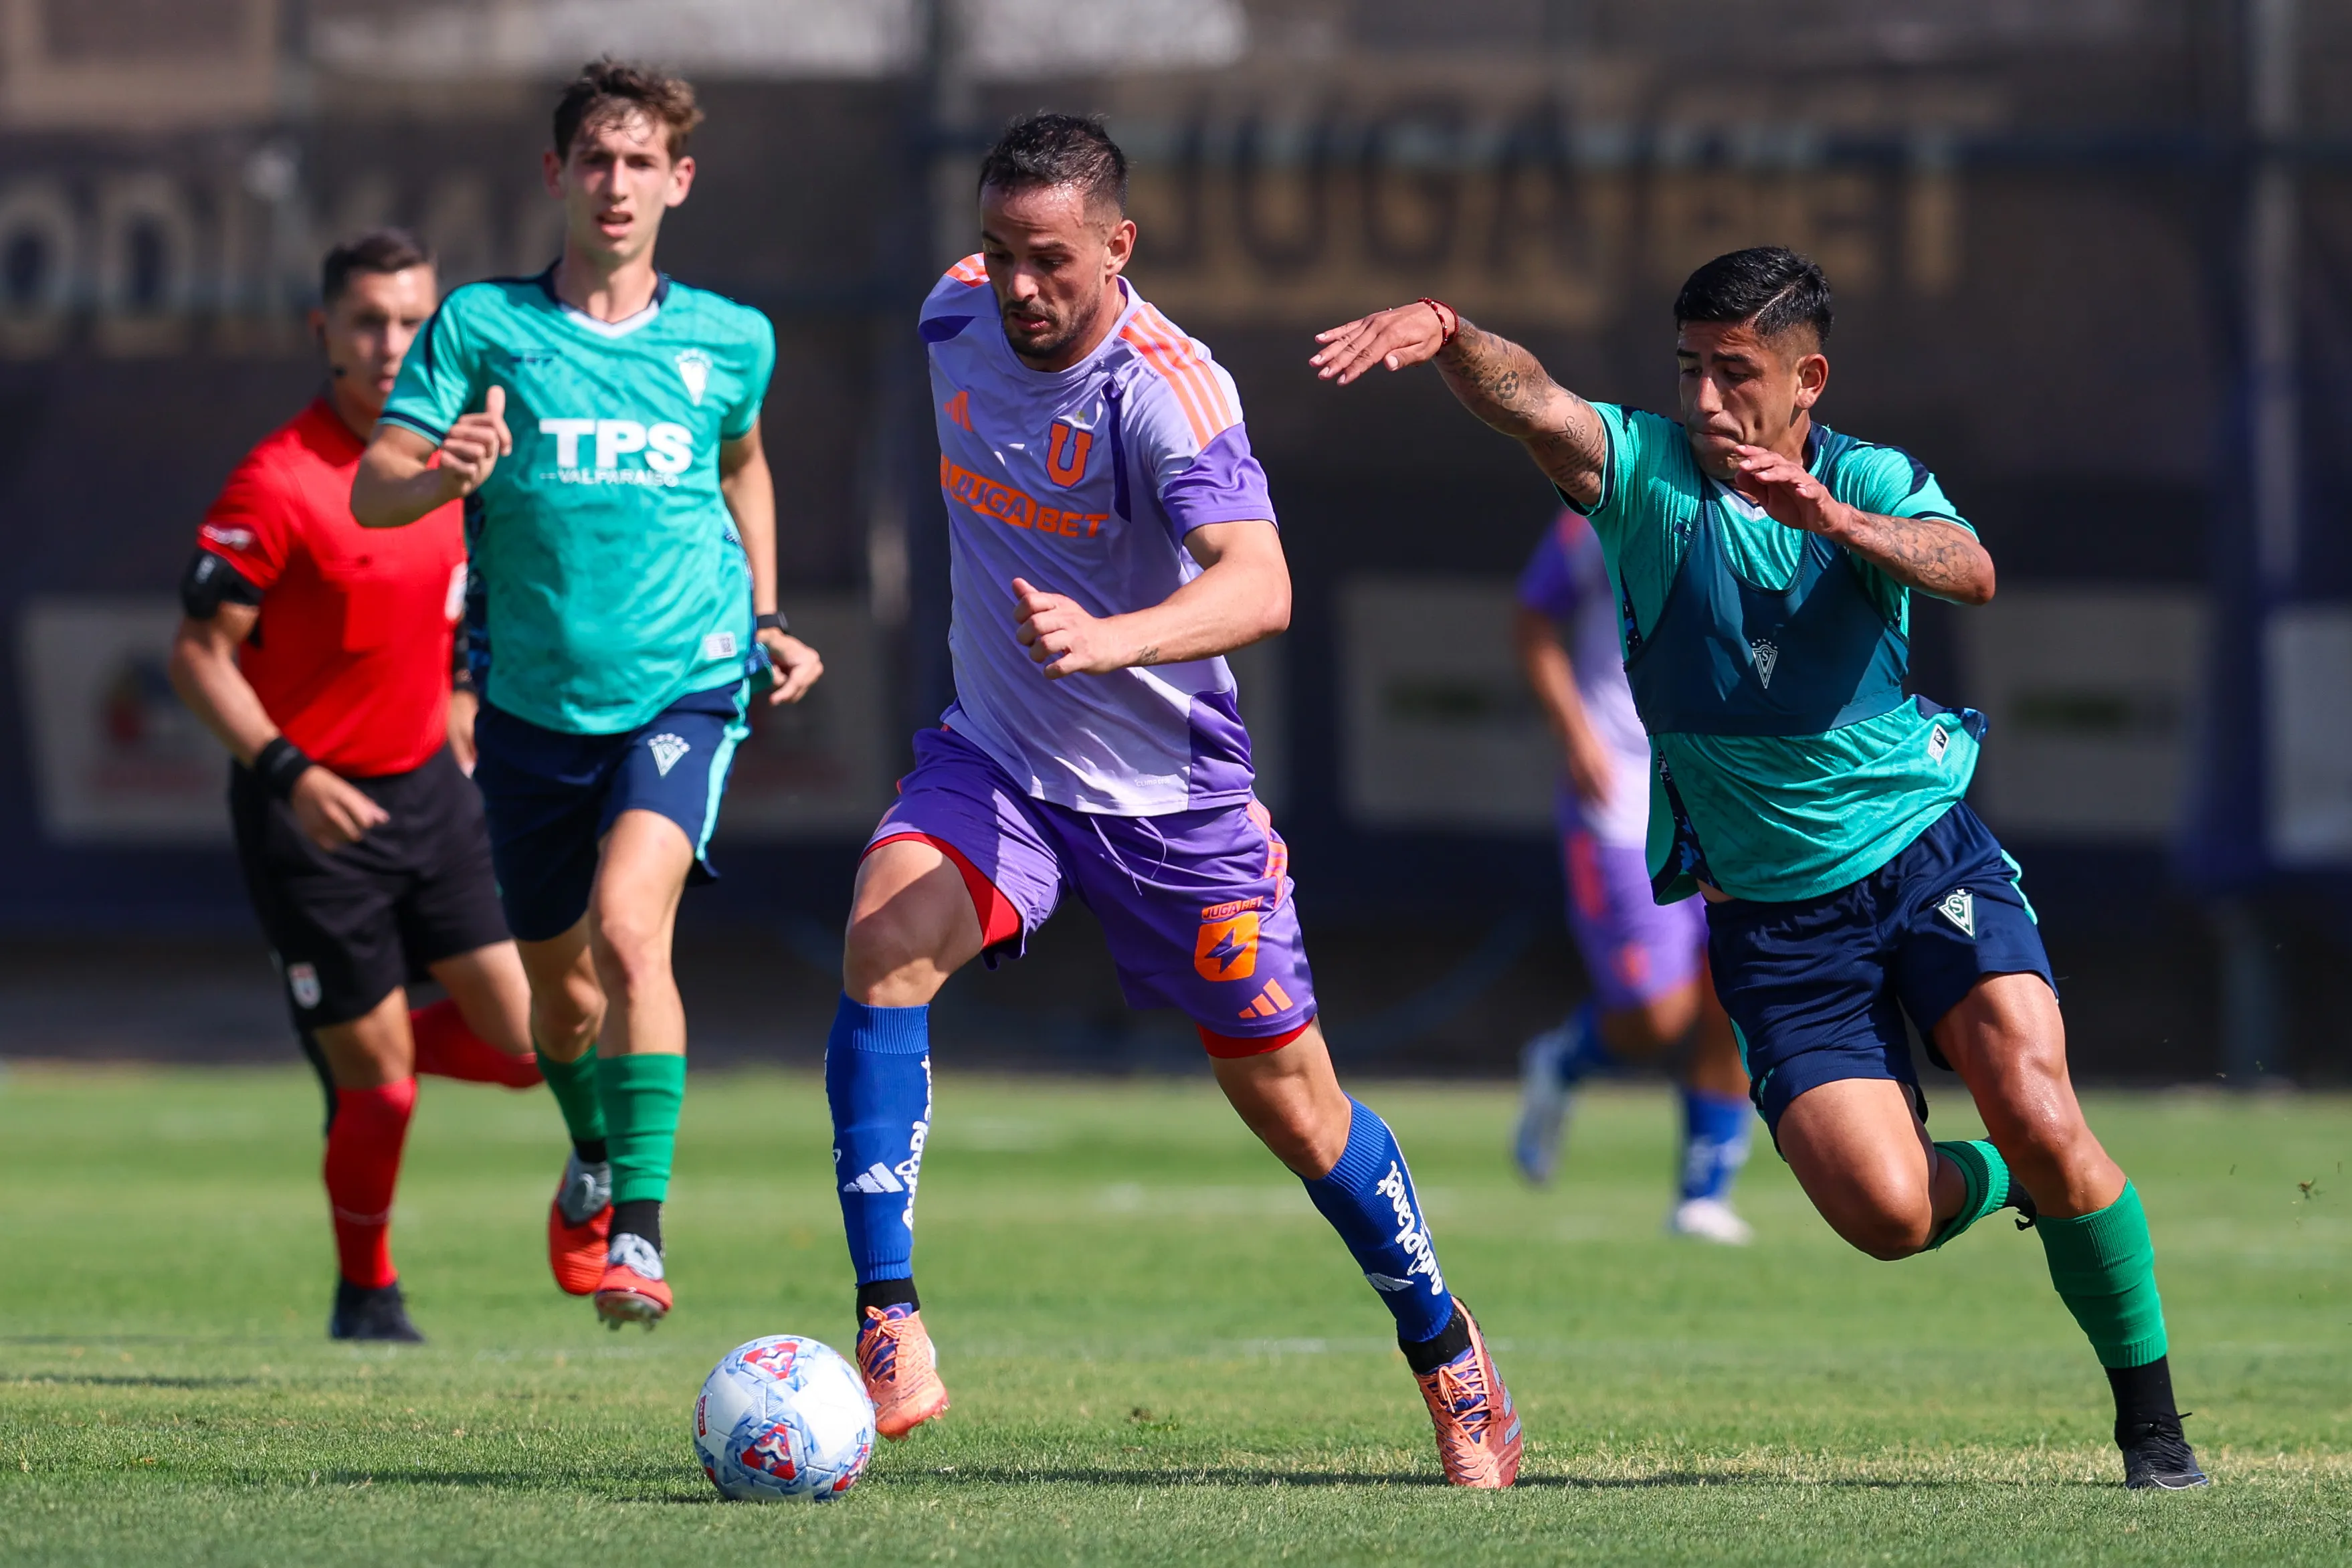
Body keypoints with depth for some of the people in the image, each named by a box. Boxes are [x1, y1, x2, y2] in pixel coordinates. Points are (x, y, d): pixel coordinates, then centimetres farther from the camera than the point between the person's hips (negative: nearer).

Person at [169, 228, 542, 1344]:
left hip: (427, 790, 6)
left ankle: (359, 1048, 27)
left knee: (527, 1041, -3)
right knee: (380, 1076, -3)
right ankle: (365, 1292, 21)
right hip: (311, 812, -6)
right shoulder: (277, 485, -17)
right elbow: (199, 653, -15)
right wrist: (289, 772, -25)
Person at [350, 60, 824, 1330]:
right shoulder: (484, 325, -3)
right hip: (534, 703, 2)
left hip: (683, 690, -1)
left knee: (628, 926, -26)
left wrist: (763, 618, 18)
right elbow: (369, 491, -9)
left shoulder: (727, 342, 3)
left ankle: (639, 1232, -27)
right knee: (561, 991, 14)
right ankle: (593, 1166, 47)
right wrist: (440, 474, -31)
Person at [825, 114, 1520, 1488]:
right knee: (886, 943, -27)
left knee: (1295, 1106, 5)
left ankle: (1448, 1355, 31)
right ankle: (889, 1333, -27)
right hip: (993, 759, 4)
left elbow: (1259, 587, -38)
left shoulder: (1164, 386, -24)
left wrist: (1106, 639, -56)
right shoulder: (959, 317, -5)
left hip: (1169, 793, -4)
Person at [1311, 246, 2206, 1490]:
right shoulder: (1645, 474, -5)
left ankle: (2151, 1418, 1)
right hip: (1766, 913, 0)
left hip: (1927, 860, 0)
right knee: (1885, 1211, -15)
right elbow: (1530, 403, -26)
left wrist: (1831, 517, -41)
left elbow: (1968, 571, -24)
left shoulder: (1874, 484, -2)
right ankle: (2005, 1187, 23)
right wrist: (1446, 337, -47)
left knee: (2038, 1121, -20)